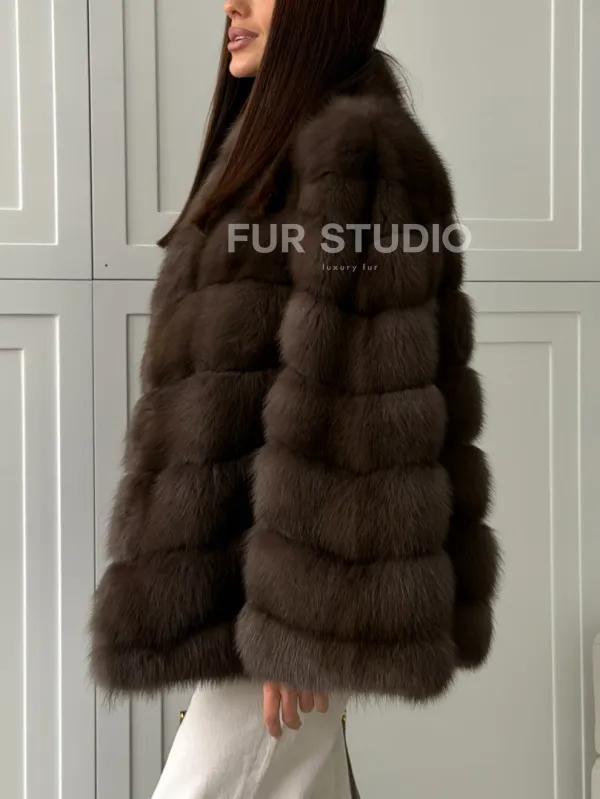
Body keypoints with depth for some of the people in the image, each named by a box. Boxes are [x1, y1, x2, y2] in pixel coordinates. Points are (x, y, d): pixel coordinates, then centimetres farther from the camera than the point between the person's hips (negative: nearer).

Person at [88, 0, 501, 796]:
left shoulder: (354, 153, -13)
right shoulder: (281, 147, 17)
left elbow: (350, 400, -20)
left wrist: (306, 621, -21)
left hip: (292, 566, -9)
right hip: (253, 551, 10)